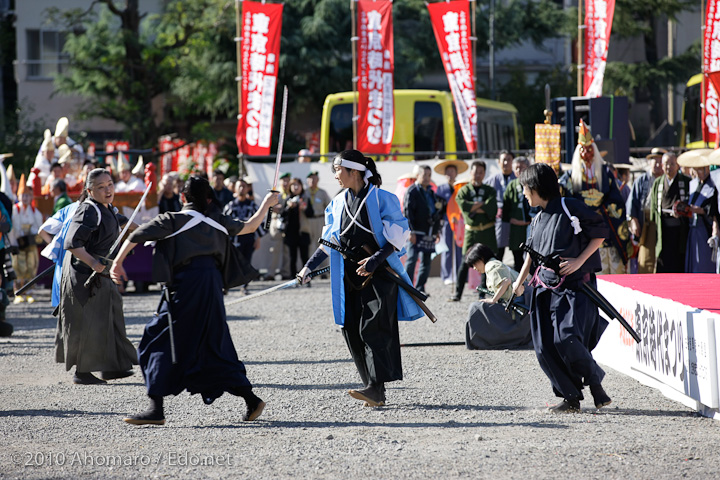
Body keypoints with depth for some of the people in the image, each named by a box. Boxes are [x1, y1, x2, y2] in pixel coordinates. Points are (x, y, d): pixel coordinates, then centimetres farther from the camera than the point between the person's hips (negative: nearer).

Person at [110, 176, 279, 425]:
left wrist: (117, 263, 1)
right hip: (212, 282, 6)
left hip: (186, 284, -6)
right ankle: (250, 399, 16)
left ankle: (156, 409, -7)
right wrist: (267, 203, 40)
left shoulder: (174, 220, -3)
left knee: (161, 344, -1)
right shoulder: (217, 220, 12)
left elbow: (137, 236, -7)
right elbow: (249, 227, 26)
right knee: (216, 347, 16)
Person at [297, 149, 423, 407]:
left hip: (379, 273, -6)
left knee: (373, 328, -16)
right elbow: (329, 241, 17)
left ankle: (374, 387, -20)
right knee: (352, 331, -1)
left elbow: (399, 234, -8)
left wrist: (376, 259, -18)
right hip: (350, 277, 6)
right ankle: (376, 393, 2)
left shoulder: (381, 198, -7)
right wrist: (309, 266, 8)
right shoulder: (338, 203, 11)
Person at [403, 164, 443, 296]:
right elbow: (407, 212, -10)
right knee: (412, 260, -11)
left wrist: (437, 231, 21)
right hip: (417, 233, -7)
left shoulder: (430, 192, 19)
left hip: (429, 234, 7)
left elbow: (436, 213, 27)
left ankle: (420, 288, 14)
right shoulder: (412, 191, -4)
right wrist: (411, 231, -17)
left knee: (426, 261, 7)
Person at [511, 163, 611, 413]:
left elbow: (600, 233, -5)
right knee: (545, 348, -2)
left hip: (576, 288, -7)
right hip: (547, 289, 7)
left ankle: (595, 383, 2)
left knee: (566, 339, -20)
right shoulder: (539, 219, 15)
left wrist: (579, 261, -13)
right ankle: (571, 397, 7)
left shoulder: (570, 208, -7)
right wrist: (519, 281, 32)